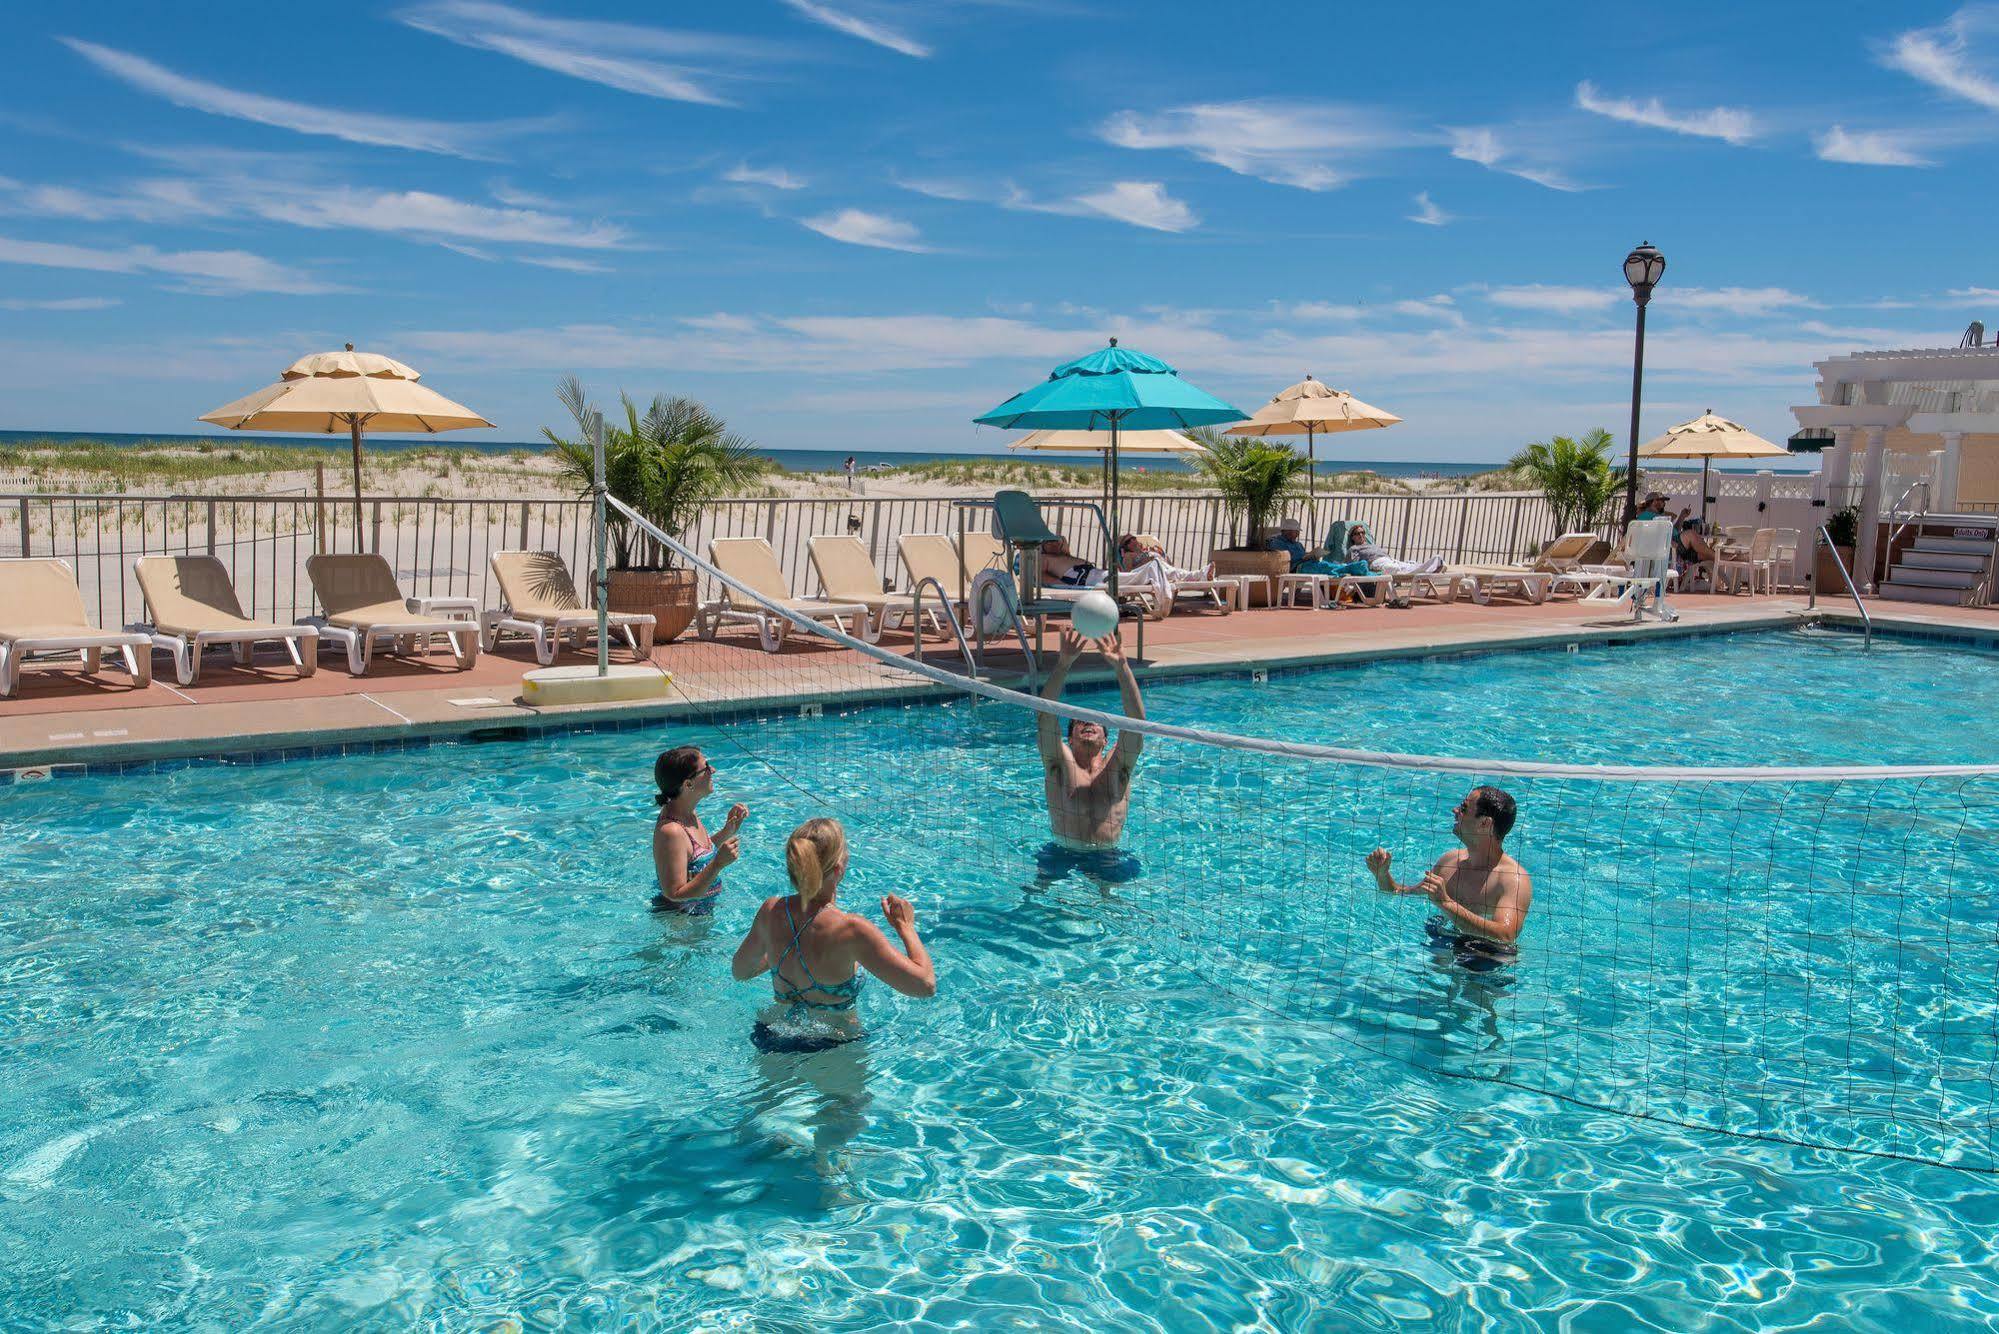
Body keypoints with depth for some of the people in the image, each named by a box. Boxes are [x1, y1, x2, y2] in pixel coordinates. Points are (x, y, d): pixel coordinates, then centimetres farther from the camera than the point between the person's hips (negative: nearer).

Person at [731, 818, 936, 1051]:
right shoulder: (850, 929, -28)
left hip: (772, 1039, 6)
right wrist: (906, 927, -13)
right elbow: (926, 984, -27)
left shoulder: (770, 910, -10)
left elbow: (739, 972, 8)